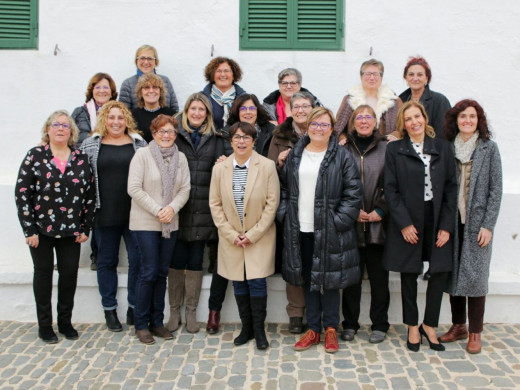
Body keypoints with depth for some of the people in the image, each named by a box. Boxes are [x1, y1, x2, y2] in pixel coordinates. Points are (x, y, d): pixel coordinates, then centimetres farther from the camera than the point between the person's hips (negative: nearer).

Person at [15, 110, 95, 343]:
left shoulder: (81, 160, 4)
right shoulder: (35, 156, -2)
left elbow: (89, 195, 5)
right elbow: (22, 193, -5)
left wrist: (85, 228, 1)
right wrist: (29, 229, -9)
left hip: (71, 230, 2)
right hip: (41, 228, -2)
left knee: (69, 273, 6)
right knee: (43, 273, 7)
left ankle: (65, 322, 23)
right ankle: (45, 326, 19)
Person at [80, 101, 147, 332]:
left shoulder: (139, 143, 5)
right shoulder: (91, 145, 5)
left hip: (134, 213, 0)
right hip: (105, 214, 0)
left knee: (138, 259, 1)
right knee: (107, 261, 10)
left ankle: (134, 307, 17)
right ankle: (109, 310, 23)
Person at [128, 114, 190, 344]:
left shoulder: (180, 158, 8)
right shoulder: (142, 154, -5)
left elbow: (185, 189, 5)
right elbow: (134, 189, -10)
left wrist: (172, 208, -13)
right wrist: (157, 210, -14)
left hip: (170, 224, 4)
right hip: (145, 223, -4)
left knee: (162, 273, 9)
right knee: (149, 272, -3)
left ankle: (157, 321, 20)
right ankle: (141, 324, 10)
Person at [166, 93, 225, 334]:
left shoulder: (215, 139, 10)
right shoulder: (176, 136, 4)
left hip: (202, 210, 1)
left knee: (195, 261, 9)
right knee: (176, 261, 5)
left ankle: (191, 312, 20)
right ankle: (174, 311, 20)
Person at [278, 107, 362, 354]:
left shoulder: (342, 157, -3)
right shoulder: (295, 155, 10)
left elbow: (353, 193, -6)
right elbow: (284, 188, 13)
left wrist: (339, 220, -13)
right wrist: (284, 214, 2)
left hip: (329, 231, -4)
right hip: (300, 230, 4)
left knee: (328, 277, 4)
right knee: (307, 278, 11)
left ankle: (330, 329, 20)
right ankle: (312, 329, 24)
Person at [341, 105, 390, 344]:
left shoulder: (386, 149, 3)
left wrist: (380, 211, -8)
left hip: (378, 225, 0)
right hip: (351, 225, 1)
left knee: (378, 276, 6)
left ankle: (379, 325, 20)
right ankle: (350, 324, 21)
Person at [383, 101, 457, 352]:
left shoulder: (442, 148, 7)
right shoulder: (394, 149, 1)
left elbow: (451, 187, 5)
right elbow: (391, 190, -3)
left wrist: (446, 225, -3)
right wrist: (404, 223, -12)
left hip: (437, 220, 2)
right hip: (407, 221, -2)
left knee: (441, 272, 0)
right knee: (409, 275, 6)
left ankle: (429, 325, 19)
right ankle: (412, 327, 22)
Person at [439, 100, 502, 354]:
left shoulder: (489, 148, -1)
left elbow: (495, 189, -3)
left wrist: (488, 225, -9)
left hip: (476, 222, -3)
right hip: (452, 221, 3)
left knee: (475, 275, -1)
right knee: (453, 274, 8)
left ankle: (475, 332, 12)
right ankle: (458, 326, 22)